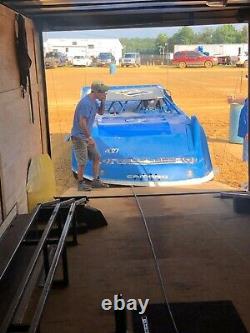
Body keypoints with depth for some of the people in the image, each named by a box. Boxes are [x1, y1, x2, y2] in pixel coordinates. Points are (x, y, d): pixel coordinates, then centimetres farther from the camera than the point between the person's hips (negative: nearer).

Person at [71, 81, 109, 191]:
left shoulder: (94, 101, 5)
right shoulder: (86, 103, -24)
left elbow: (100, 112, 18)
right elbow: (82, 123, -26)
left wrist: (102, 102, -1)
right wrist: (89, 138, -21)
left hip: (87, 136, 9)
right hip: (79, 137, -9)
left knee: (96, 158, 11)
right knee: (82, 162, -2)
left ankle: (96, 181, 20)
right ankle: (81, 184, 12)